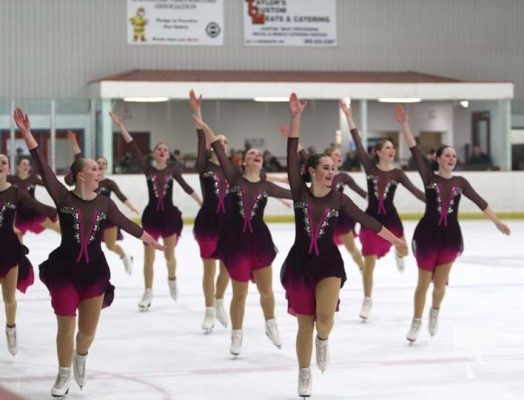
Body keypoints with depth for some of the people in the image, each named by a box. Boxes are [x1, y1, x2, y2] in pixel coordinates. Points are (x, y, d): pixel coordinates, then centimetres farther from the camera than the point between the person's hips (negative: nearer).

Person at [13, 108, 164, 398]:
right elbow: (43, 167, -18)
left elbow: (126, 224, 14)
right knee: (66, 328, 1)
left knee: (88, 329, 10)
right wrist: (27, 133, -26)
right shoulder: (63, 198, -10)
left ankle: (80, 358, 43)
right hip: (65, 269, -3)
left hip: (95, 269, 3)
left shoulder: (104, 203, 1)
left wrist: (151, 241, 25)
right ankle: (64, 374, 22)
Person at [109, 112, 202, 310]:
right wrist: (121, 126, -17)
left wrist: (202, 202, 9)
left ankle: (172, 280, 42)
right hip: (151, 215, 0)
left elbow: (186, 187, 6)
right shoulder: (147, 168, -4)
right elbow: (134, 148, -10)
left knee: (169, 255, 12)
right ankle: (148, 294, 10)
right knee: (148, 257, 2)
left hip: (169, 215, 0)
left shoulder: (172, 170, -1)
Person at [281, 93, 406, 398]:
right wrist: (296, 116, -20)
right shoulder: (300, 192, -5)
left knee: (325, 318, -21)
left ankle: (323, 340, 16)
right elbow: (292, 156, -12)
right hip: (300, 263, 0)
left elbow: (366, 220, 8)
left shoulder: (339, 198, -1)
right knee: (305, 325, 6)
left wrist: (394, 239, 13)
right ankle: (305, 375, 24)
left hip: (329, 263, 0)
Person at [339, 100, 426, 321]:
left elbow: (415, 191, -3)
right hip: (371, 218, -1)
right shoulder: (370, 166, -6)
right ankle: (367, 301, 14)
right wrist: (349, 118, -18)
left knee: (404, 252, 5)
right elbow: (358, 143, -12)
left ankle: (397, 254, 48)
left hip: (391, 218, 1)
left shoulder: (397, 173, -2)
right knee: (369, 262, -1)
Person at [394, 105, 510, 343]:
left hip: (451, 236, 2)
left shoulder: (460, 182, 3)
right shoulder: (429, 177, -5)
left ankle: (435, 312, 38)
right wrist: (404, 125, -21)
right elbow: (415, 151, -13)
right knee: (424, 282, 6)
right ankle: (416, 322, 22)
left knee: (439, 284, 7)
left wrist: (496, 222, 9)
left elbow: (479, 202, 9)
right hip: (428, 234, -2)